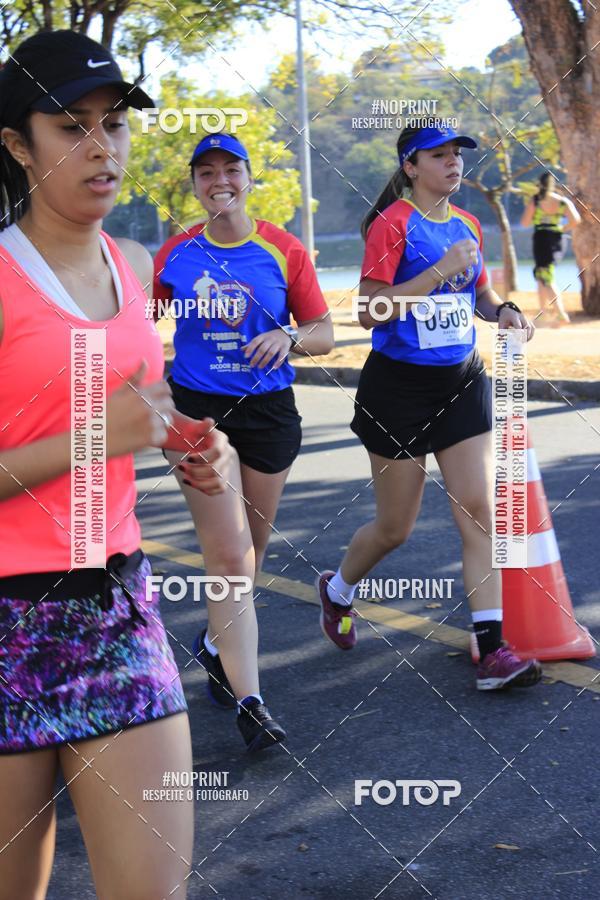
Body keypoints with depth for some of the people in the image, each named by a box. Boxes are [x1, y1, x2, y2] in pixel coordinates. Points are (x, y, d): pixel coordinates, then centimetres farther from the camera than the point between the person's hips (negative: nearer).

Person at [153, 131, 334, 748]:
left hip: (268, 410, 2)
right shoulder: (177, 254, 0)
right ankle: (248, 699, -6)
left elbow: (324, 335, 1)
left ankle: (217, 645, 42)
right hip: (197, 409, -2)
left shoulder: (283, 251, -2)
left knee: (250, 552, 16)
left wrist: (288, 336, -20)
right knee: (230, 557, -9)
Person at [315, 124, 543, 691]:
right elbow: (369, 312, -19)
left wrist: (500, 311, 1)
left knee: (478, 510, -5)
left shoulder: (466, 225, 8)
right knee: (394, 527, 7)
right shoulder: (392, 223, -12)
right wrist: (441, 269, -22)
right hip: (399, 387, -5)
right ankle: (337, 589, 38)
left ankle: (492, 651, -4)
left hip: (462, 380, 6)